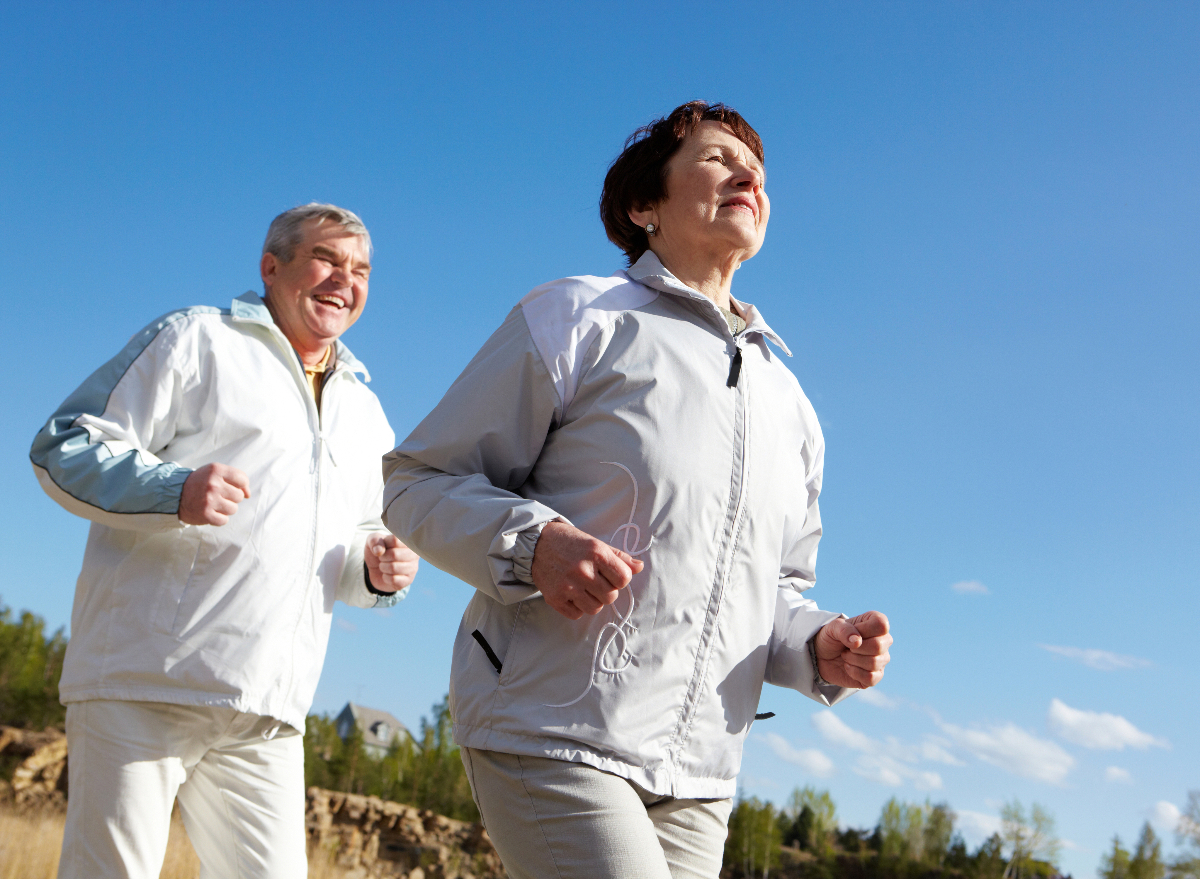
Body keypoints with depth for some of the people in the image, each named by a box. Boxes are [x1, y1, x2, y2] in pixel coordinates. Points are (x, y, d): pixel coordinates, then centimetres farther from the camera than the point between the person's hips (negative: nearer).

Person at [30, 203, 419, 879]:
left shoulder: (365, 412, 25)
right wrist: (173, 490, -20)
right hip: (146, 681, -5)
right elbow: (64, 447, -1)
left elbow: (359, 542, 34)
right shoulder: (195, 340, 6)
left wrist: (378, 569, 8)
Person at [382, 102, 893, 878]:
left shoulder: (788, 403, 18)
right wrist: (530, 542, -20)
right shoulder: (575, 320, 1)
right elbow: (419, 482, -1)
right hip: (551, 740, -6)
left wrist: (822, 648, 1)